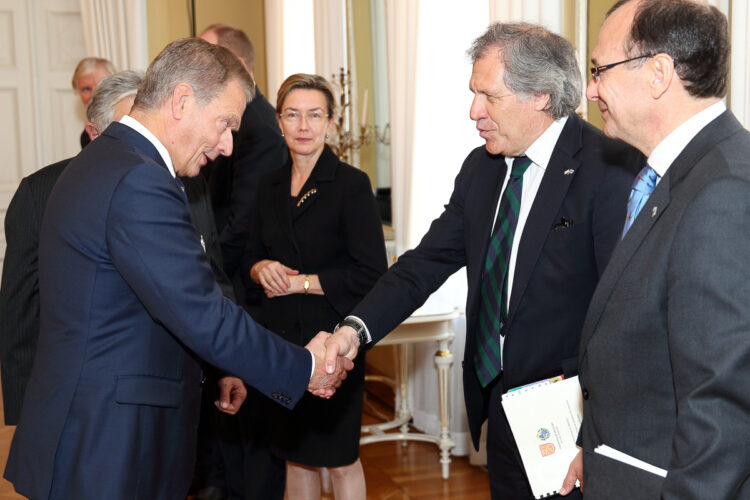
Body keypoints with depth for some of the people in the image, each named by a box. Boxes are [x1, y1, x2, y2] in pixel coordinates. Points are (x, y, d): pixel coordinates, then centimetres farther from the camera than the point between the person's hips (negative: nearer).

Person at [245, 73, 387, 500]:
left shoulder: (351, 184, -11)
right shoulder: (271, 185, 8)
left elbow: (371, 273, -15)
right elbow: (253, 254, 17)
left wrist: (301, 282, -14)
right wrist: (263, 268, -6)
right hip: (281, 336, 5)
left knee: (340, 459, 5)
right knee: (295, 455, 15)